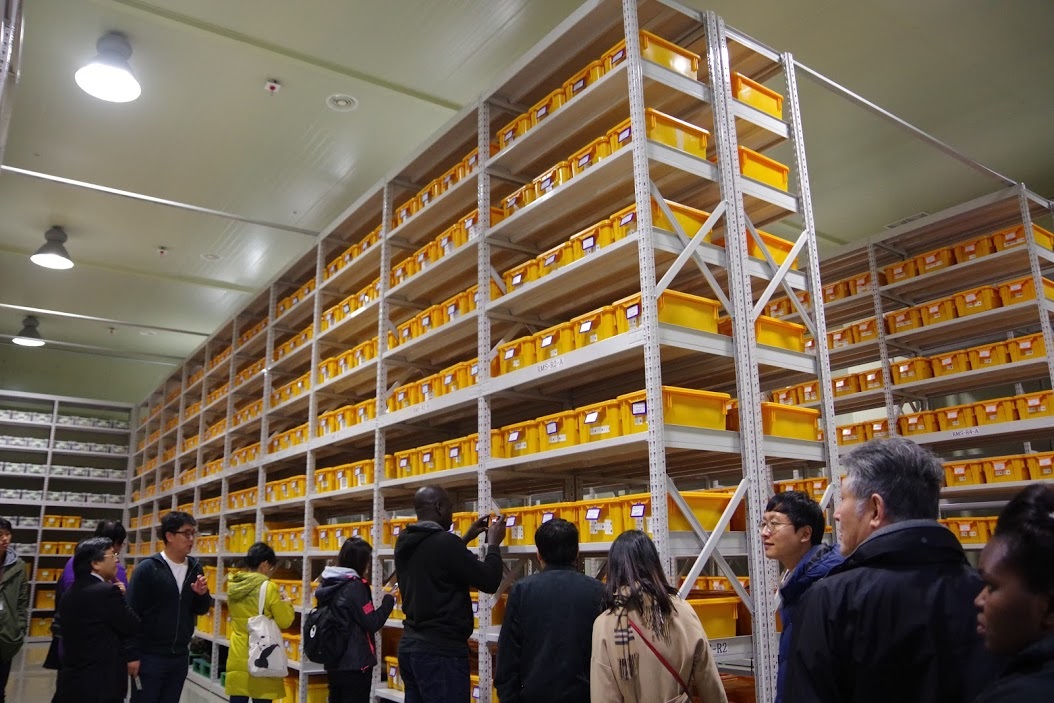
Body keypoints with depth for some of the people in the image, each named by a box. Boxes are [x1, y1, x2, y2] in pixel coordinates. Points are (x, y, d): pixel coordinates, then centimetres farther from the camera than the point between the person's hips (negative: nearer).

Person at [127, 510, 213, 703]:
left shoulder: (194, 568, 5)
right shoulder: (147, 568, -11)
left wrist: (202, 595, -9)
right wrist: (131, 654, -13)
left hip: (179, 657, 5)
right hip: (149, 656, -5)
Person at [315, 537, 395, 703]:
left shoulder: (327, 583, 6)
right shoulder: (355, 586, -18)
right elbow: (372, 624, -16)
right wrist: (388, 600, -4)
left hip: (333, 663, 8)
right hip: (355, 664, -8)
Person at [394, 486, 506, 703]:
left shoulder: (404, 543, 6)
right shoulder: (444, 542, -19)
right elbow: (489, 582, -14)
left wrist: (467, 538, 25)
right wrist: (494, 544, 2)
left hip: (409, 645, 9)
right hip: (441, 650, -9)